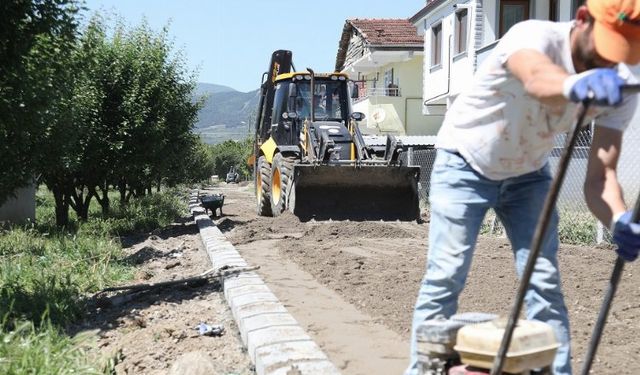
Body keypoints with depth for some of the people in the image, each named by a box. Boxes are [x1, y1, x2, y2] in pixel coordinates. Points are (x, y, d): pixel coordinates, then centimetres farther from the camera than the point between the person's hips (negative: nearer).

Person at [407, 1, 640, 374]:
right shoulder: (535, 35, -33)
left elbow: (599, 175, -24)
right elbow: (536, 78, -58)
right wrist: (575, 85, -82)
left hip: (528, 174, 4)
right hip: (465, 165, -4)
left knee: (544, 282, -4)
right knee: (445, 277, -8)